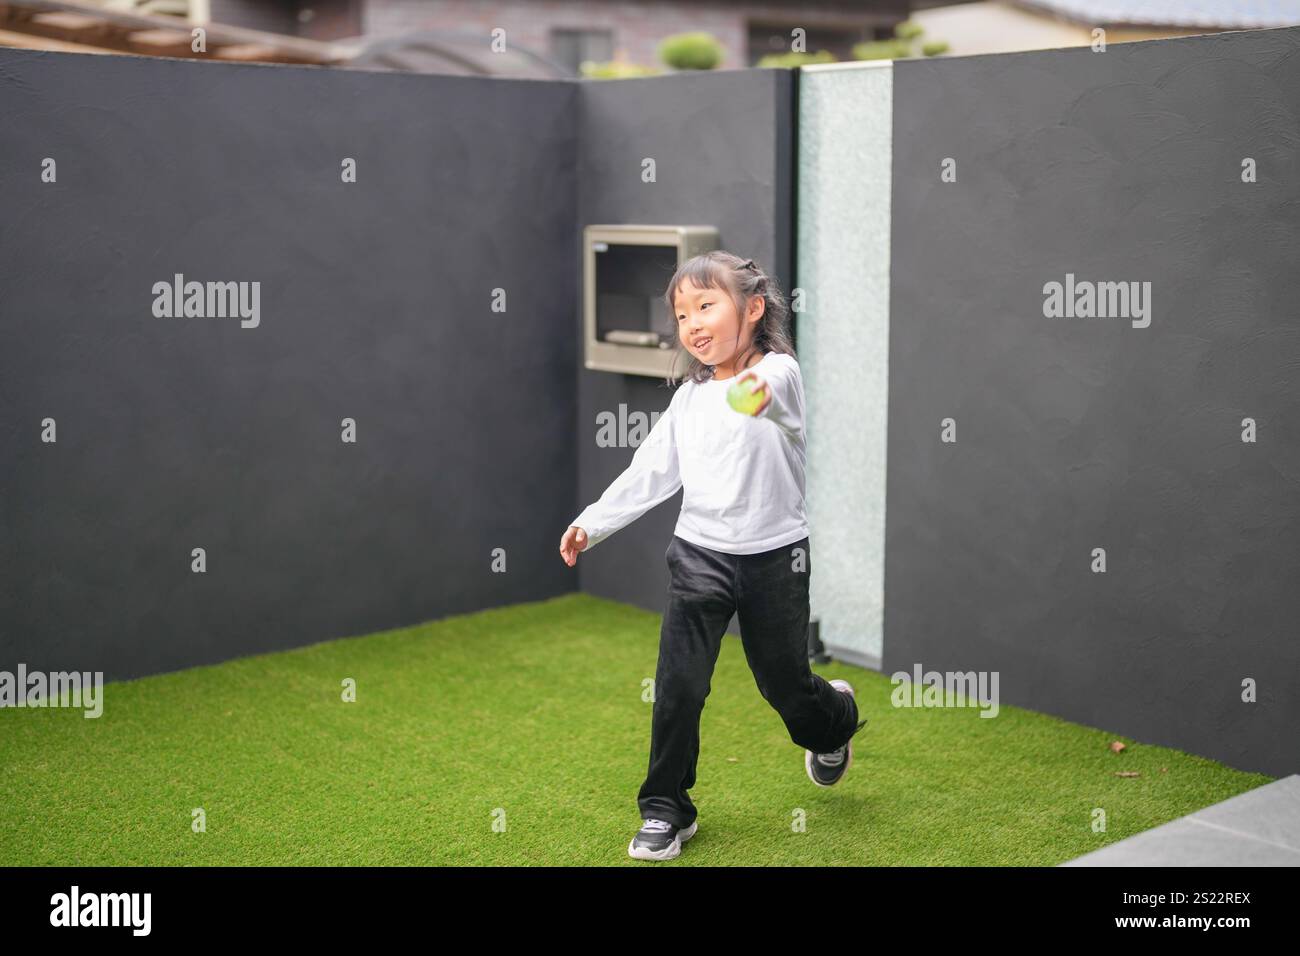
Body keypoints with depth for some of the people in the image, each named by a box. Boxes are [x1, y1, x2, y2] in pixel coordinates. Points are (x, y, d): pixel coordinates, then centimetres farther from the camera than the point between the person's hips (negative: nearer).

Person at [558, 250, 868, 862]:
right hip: (700, 554, 4)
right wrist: (594, 523, 16)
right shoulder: (689, 398, 8)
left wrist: (762, 392, -61)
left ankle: (836, 718, 47)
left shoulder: (779, 372, -11)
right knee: (678, 684, -6)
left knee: (784, 684, 11)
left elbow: (781, 390, -37)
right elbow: (650, 472, 16)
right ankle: (665, 810, 8)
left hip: (774, 556, -4)